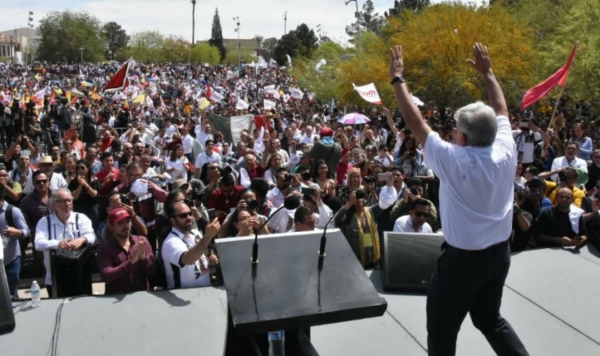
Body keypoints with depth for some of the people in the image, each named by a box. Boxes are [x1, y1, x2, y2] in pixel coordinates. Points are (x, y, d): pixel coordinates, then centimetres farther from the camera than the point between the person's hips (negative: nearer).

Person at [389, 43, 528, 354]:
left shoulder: (453, 161, -23)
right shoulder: (505, 154, -9)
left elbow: (414, 122, -17)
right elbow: (501, 110, 8)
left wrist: (397, 79, -8)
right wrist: (487, 72, 17)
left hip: (462, 258, -6)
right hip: (499, 254, 6)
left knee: (442, 329, 10)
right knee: (490, 318, 27)